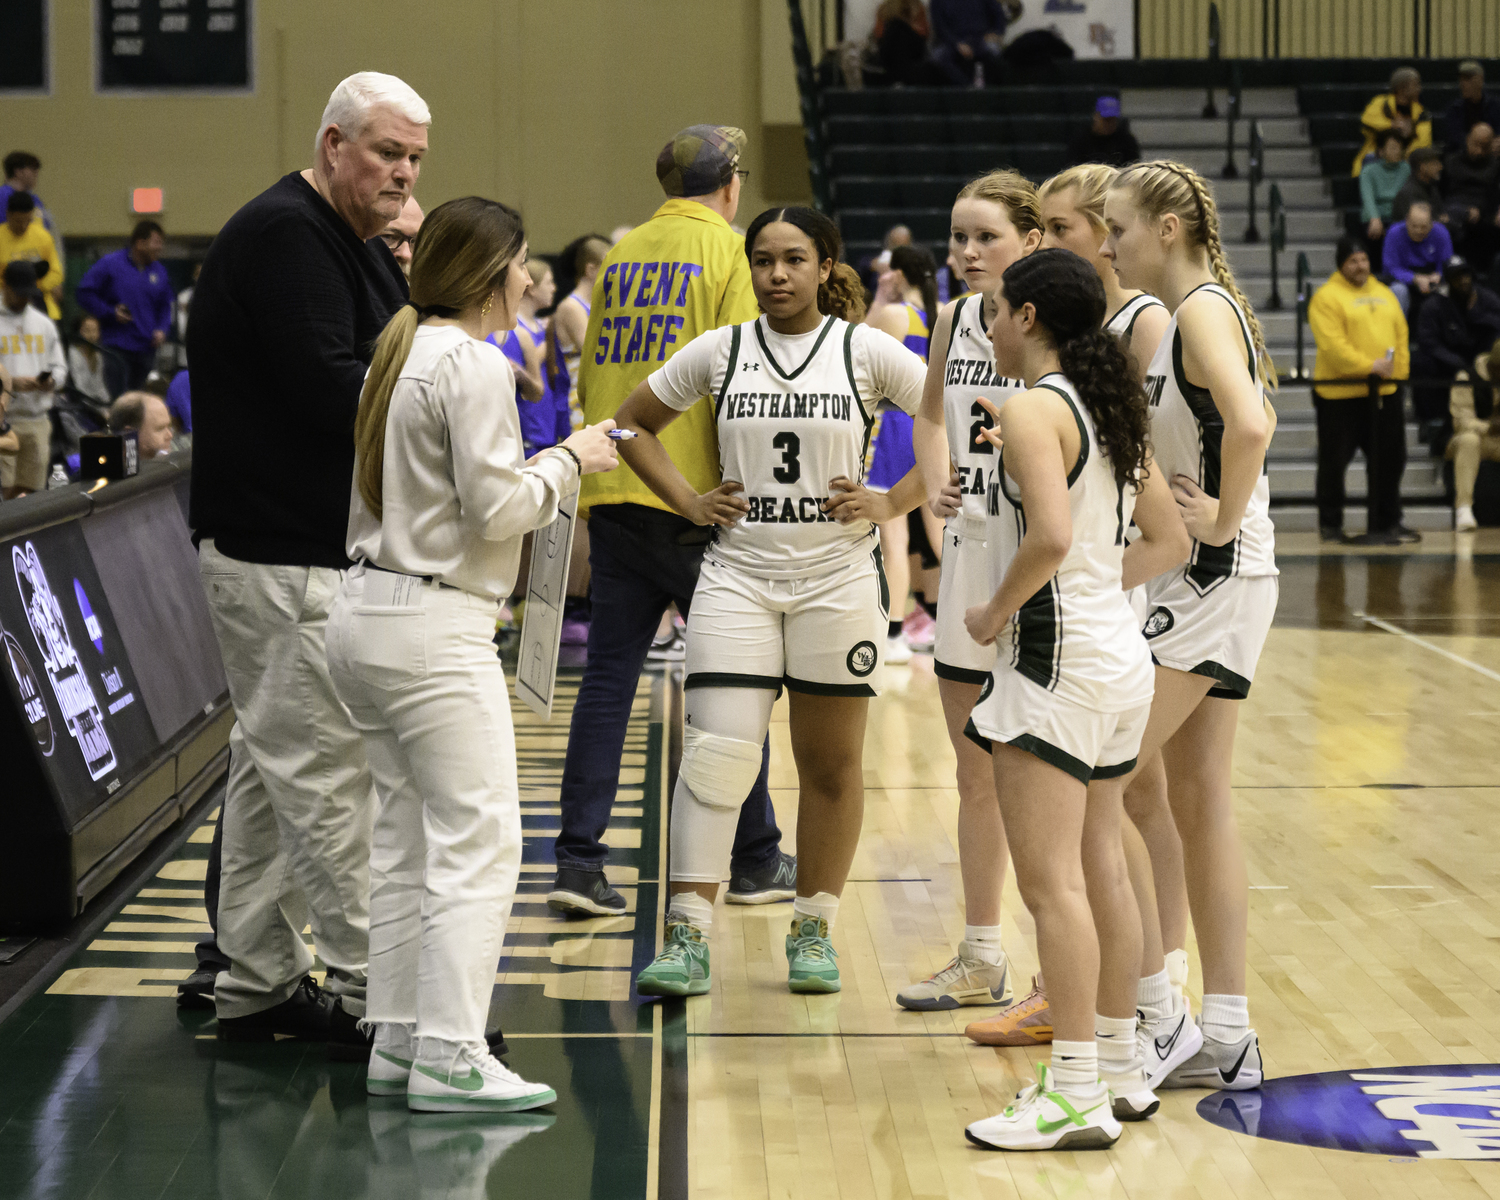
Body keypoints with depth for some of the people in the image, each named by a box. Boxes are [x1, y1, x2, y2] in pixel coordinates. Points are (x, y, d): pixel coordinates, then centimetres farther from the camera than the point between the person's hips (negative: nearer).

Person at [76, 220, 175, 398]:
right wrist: (111, 312, -12)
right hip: (116, 348, -5)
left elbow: (165, 307, 18)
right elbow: (85, 293, -3)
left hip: (146, 348, 5)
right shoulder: (110, 265, -4)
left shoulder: (159, 272, 10)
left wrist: (162, 330, -1)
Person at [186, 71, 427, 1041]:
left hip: (320, 547, 11)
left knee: (273, 765, 13)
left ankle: (257, 985, 19)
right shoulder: (284, 235, -15)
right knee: (327, 772, -7)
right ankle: (370, 990, -4)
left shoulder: (360, 244, 17)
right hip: (281, 551, -11)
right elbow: (332, 392, -24)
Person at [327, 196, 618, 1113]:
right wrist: (569, 460, -2)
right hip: (434, 632, -10)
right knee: (479, 841, -7)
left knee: (407, 839, 13)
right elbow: (494, 507, -16)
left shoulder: (400, 352, 14)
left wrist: (549, 471, 14)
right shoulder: (474, 365, -13)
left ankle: (397, 1040, 16)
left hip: (367, 615, 10)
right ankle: (449, 1056, -9)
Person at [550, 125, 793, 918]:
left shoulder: (622, 254, 14)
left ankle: (578, 859, -1)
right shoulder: (728, 252, -3)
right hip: (691, 493, -5)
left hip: (610, 491, 5)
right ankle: (754, 859, 14)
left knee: (608, 674, 4)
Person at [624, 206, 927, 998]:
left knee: (830, 763, 8)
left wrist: (893, 501, -5)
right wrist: (687, 500, 5)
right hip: (737, 575, 0)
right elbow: (633, 421, 15)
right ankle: (688, 938, -9)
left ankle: (814, 931, 22)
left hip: (838, 579, 0)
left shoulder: (867, 352, 0)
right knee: (714, 755, -10)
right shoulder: (718, 352, 4)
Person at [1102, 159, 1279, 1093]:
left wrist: (1224, 519, -19)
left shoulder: (1203, 309, -15)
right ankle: (1227, 1034, 15)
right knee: (1200, 797, 11)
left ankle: (1159, 1017, -4)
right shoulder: (1183, 315, 15)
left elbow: (1251, 425, -31)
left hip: (1212, 579, -10)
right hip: (1207, 584, 10)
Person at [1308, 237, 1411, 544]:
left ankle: (1384, 523, 16)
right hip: (1340, 392, -5)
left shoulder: (1384, 294, 15)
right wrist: (1369, 366, -21)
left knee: (1389, 459, 7)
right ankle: (1330, 524, 15)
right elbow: (1332, 344, -16)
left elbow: (1401, 336, 15)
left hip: (1385, 391, 5)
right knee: (1334, 460, 2)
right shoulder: (1327, 297, -7)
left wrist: (1398, 372, 2)